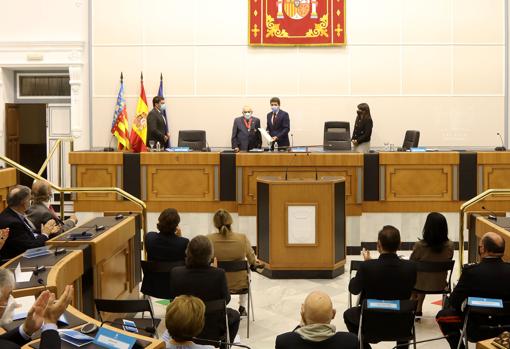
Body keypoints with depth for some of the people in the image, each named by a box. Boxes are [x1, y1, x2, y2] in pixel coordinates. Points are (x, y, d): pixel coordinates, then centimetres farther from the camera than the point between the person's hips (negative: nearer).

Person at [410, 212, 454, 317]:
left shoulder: (420, 245, -26)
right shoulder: (450, 245, -17)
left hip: (422, 285, -2)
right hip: (440, 285, 3)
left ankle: (414, 308, 45)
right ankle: (418, 309, 45)